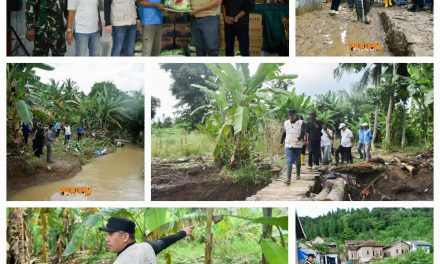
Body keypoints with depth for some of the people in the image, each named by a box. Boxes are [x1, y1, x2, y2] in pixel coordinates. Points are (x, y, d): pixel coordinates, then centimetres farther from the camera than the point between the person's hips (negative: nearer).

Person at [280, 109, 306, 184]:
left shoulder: (301, 123, -4)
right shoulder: (286, 123, 8)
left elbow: (303, 133, -14)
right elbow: (284, 133, 19)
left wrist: (299, 138, -33)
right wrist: (281, 142, 25)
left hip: (298, 145, -1)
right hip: (288, 146, 1)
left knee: (297, 161, 12)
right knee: (289, 162, -10)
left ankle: (298, 175, 35)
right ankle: (288, 179, -18)